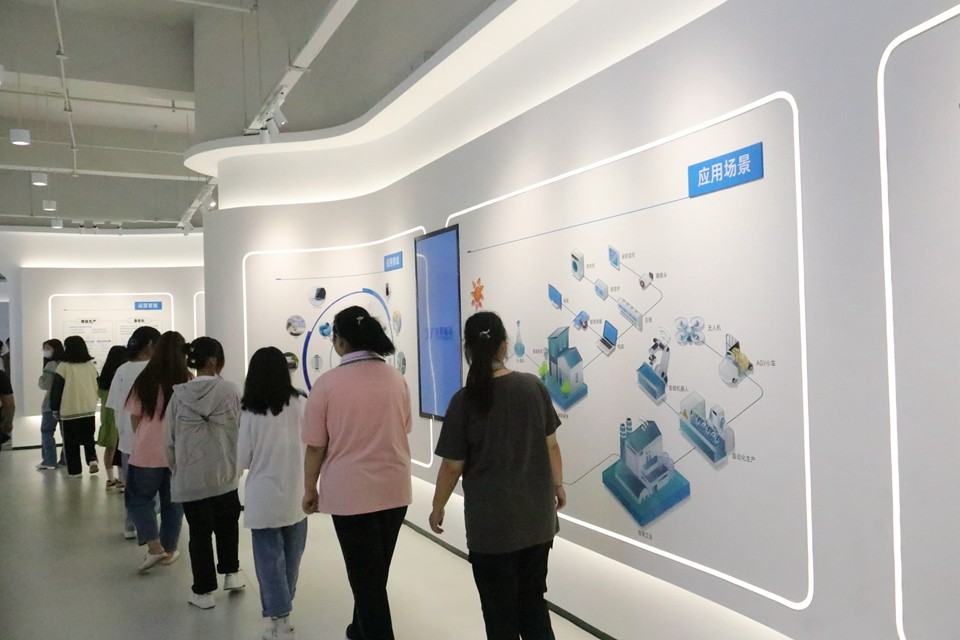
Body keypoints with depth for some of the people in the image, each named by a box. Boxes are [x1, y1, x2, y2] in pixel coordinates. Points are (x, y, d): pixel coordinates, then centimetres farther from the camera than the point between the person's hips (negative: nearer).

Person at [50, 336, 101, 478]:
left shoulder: (64, 366, -9)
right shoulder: (91, 365, 3)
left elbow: (57, 390, -6)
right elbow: (97, 386, 11)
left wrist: (55, 408, 6)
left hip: (70, 410, -4)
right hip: (89, 409, 4)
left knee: (71, 442, 8)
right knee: (88, 438, 18)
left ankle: (75, 470, 10)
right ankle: (92, 459, -2)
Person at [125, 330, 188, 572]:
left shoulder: (144, 381, -5)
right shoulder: (188, 383, -8)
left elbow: (135, 419, 3)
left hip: (147, 452, -1)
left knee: (138, 499, 16)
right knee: (173, 503, 15)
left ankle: (154, 547, 5)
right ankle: (169, 550, 22)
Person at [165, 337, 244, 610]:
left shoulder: (179, 395, -6)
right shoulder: (231, 391, -11)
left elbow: (169, 439, 1)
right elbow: (243, 430, -6)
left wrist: (175, 469, 16)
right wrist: (239, 463, 10)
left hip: (190, 475, 0)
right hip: (225, 472, 0)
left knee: (199, 532, 10)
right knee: (227, 523, 24)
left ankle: (203, 591, 18)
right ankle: (231, 573, 28)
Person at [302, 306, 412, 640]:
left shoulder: (327, 383, -12)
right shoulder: (396, 378, 1)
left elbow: (315, 446, -8)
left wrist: (310, 489, 6)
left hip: (351, 491, -5)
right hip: (394, 488, 5)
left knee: (365, 574, 5)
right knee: (375, 571, 22)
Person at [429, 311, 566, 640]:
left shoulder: (464, 400, -14)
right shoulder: (534, 386, -5)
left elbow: (453, 466, -10)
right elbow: (551, 445, 4)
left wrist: (437, 508, 6)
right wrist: (557, 485, 20)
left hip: (492, 523, -4)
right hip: (537, 517, 4)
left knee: (500, 608, 13)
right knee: (534, 600, 20)